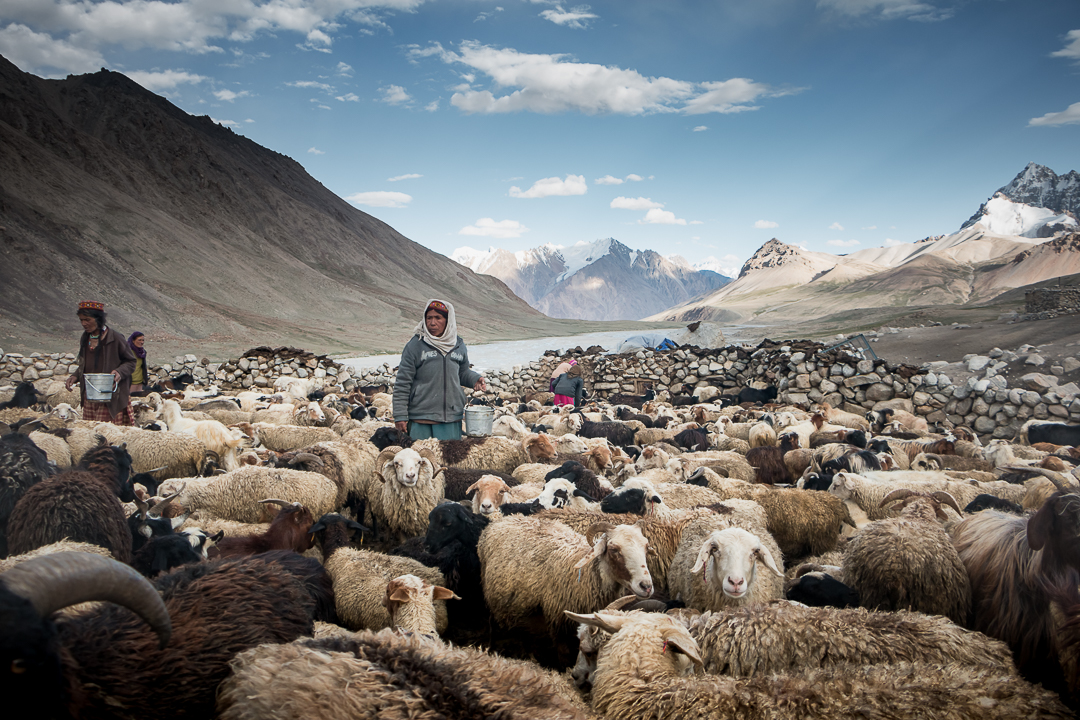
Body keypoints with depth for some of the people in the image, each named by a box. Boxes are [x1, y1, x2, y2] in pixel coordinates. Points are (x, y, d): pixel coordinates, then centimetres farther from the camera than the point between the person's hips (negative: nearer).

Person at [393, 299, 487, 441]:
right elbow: (402, 383, -3)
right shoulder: (415, 345, -5)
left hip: (452, 418, 4)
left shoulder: (458, 345, 7)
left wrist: (475, 379, 0)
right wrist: (400, 416, -6)